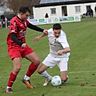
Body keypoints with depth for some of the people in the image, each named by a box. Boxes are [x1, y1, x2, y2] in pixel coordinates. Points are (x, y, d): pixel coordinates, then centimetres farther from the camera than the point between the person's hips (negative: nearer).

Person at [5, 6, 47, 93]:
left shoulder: (24, 20, 5)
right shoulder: (14, 22, -20)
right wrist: (21, 44, -45)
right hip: (14, 46, -8)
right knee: (17, 67, -23)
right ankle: (8, 88, -8)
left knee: (37, 61, 4)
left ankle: (26, 79, 22)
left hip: (23, 46, 9)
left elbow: (31, 26, 25)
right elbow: (12, 36, -30)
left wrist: (42, 30, 23)